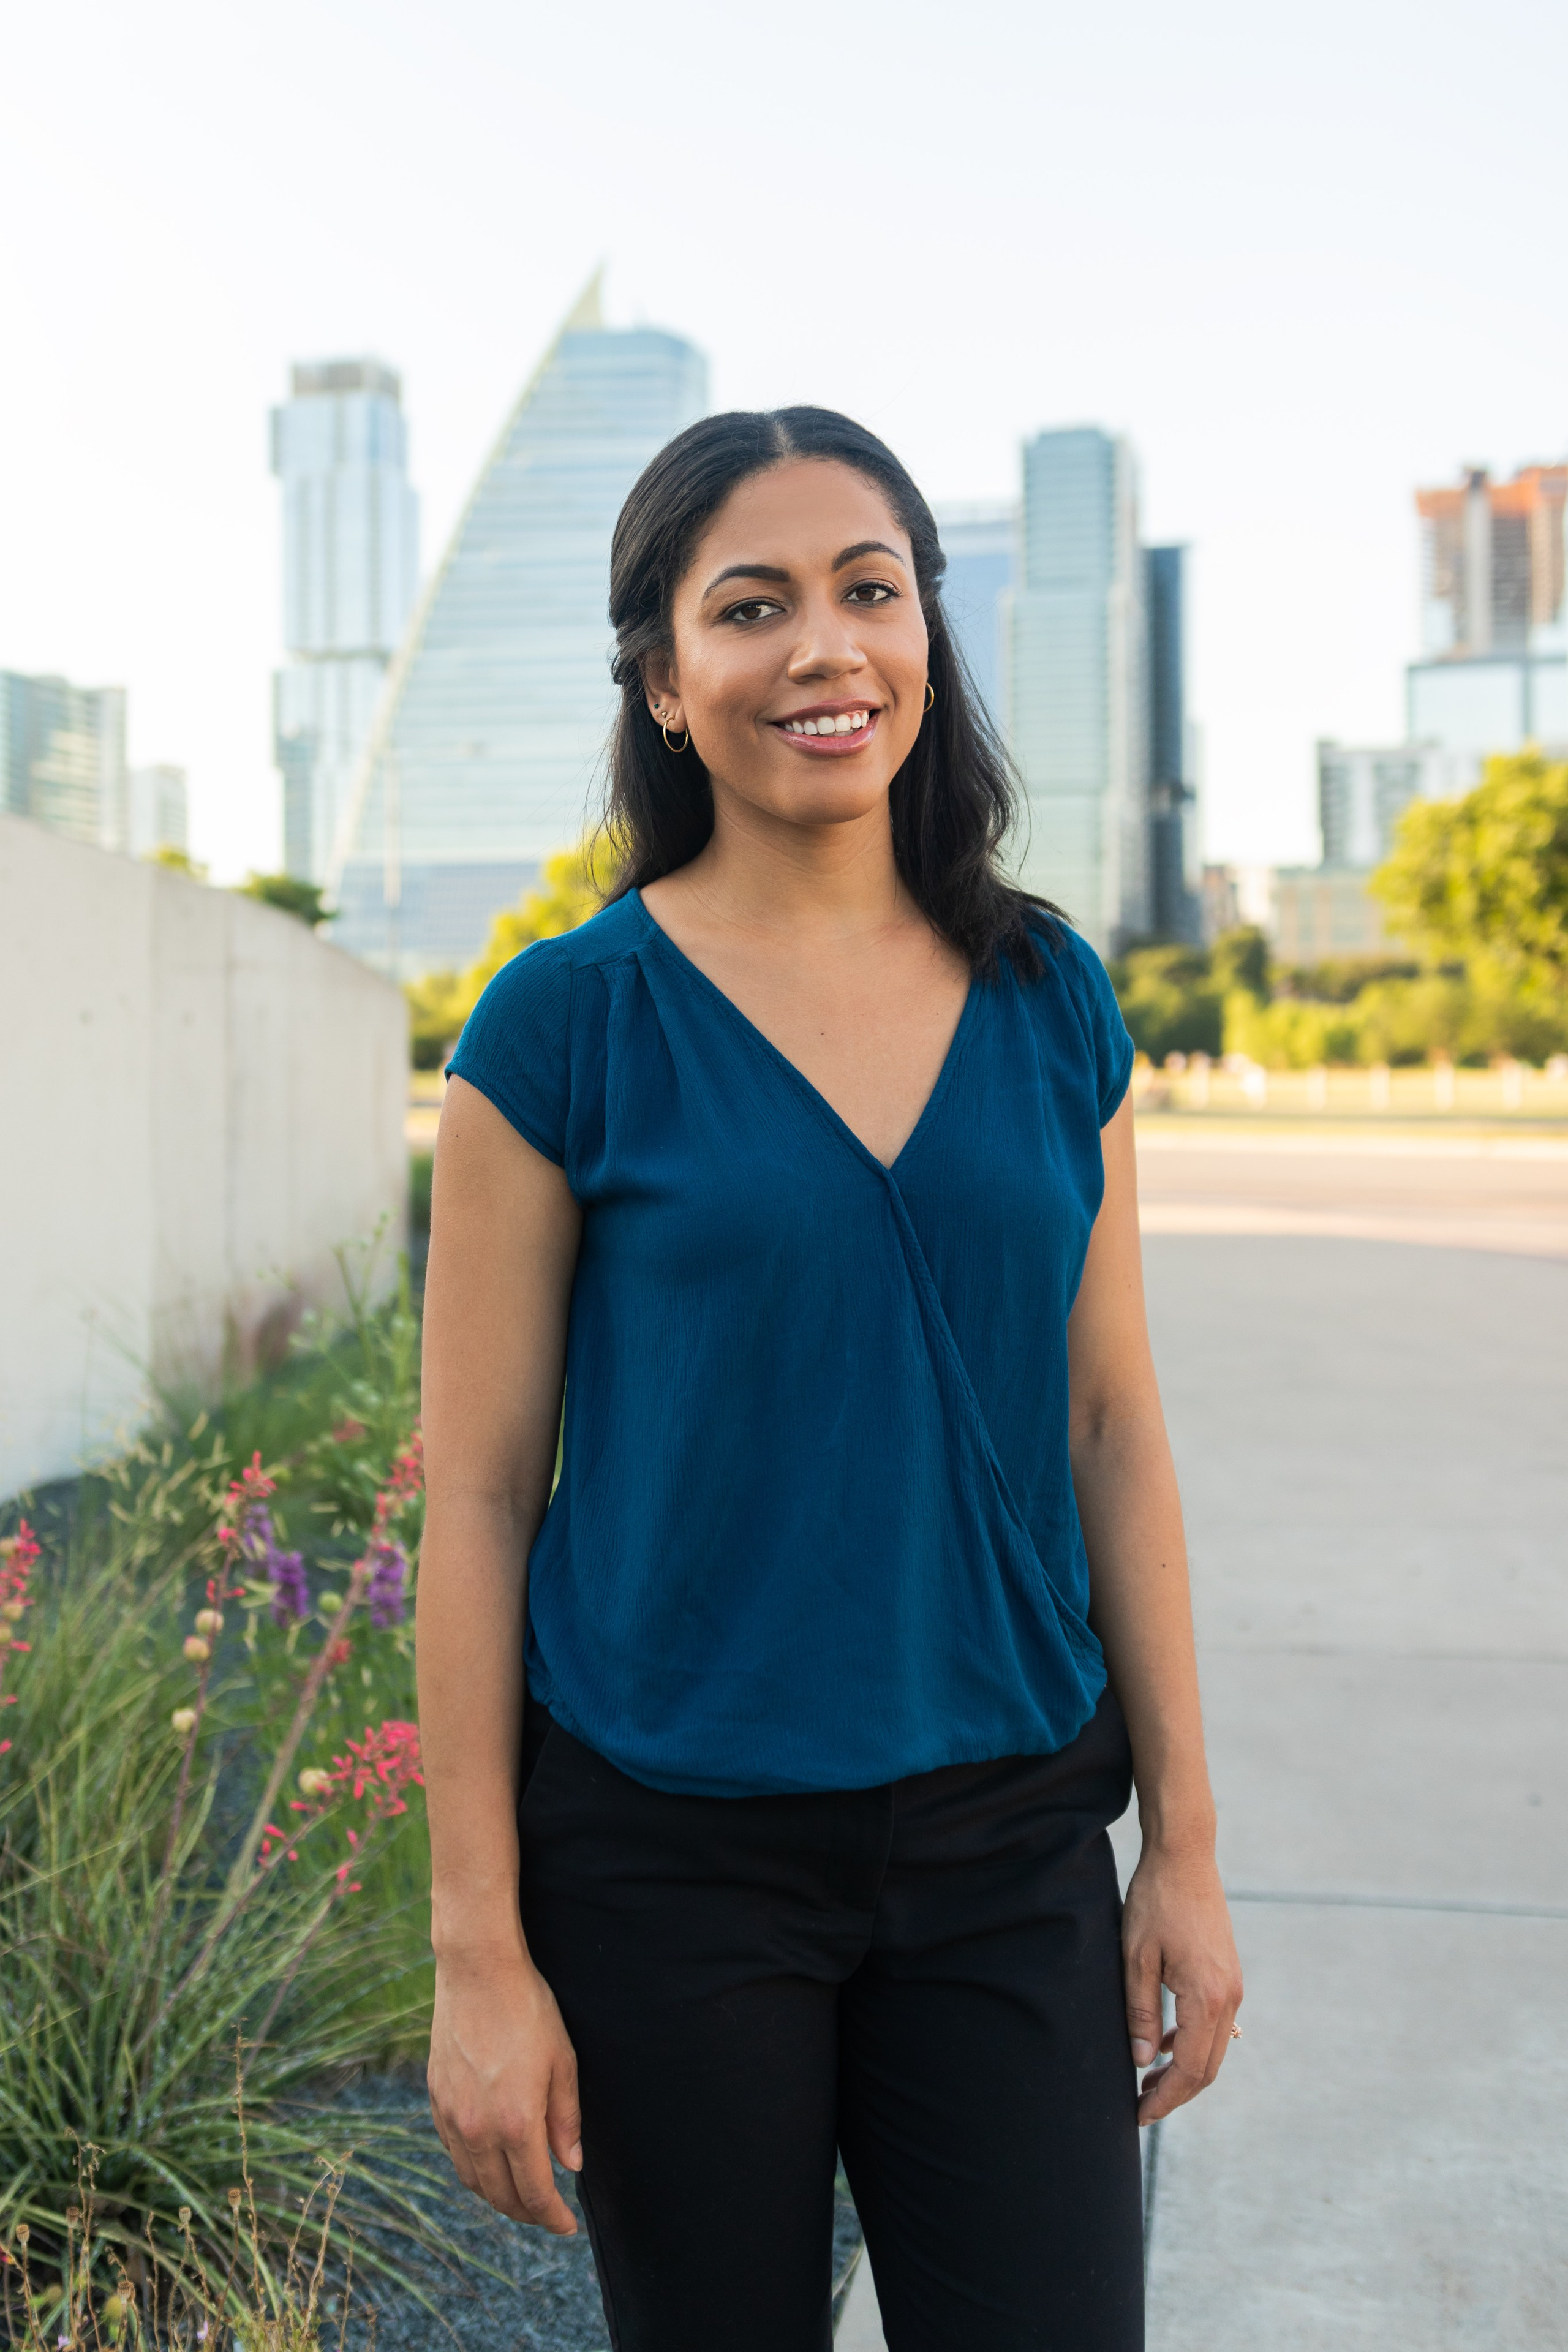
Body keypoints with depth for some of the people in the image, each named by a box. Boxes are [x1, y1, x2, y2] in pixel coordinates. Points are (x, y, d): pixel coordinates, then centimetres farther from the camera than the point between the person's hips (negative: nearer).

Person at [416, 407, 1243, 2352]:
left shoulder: (1051, 1000, 2)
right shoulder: (570, 1022, -8)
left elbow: (1111, 1426, 6)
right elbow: (477, 1493, -7)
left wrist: (1185, 1838, 5)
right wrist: (477, 1951, -7)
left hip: (1009, 1839, 3)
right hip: (670, 1856, -2)